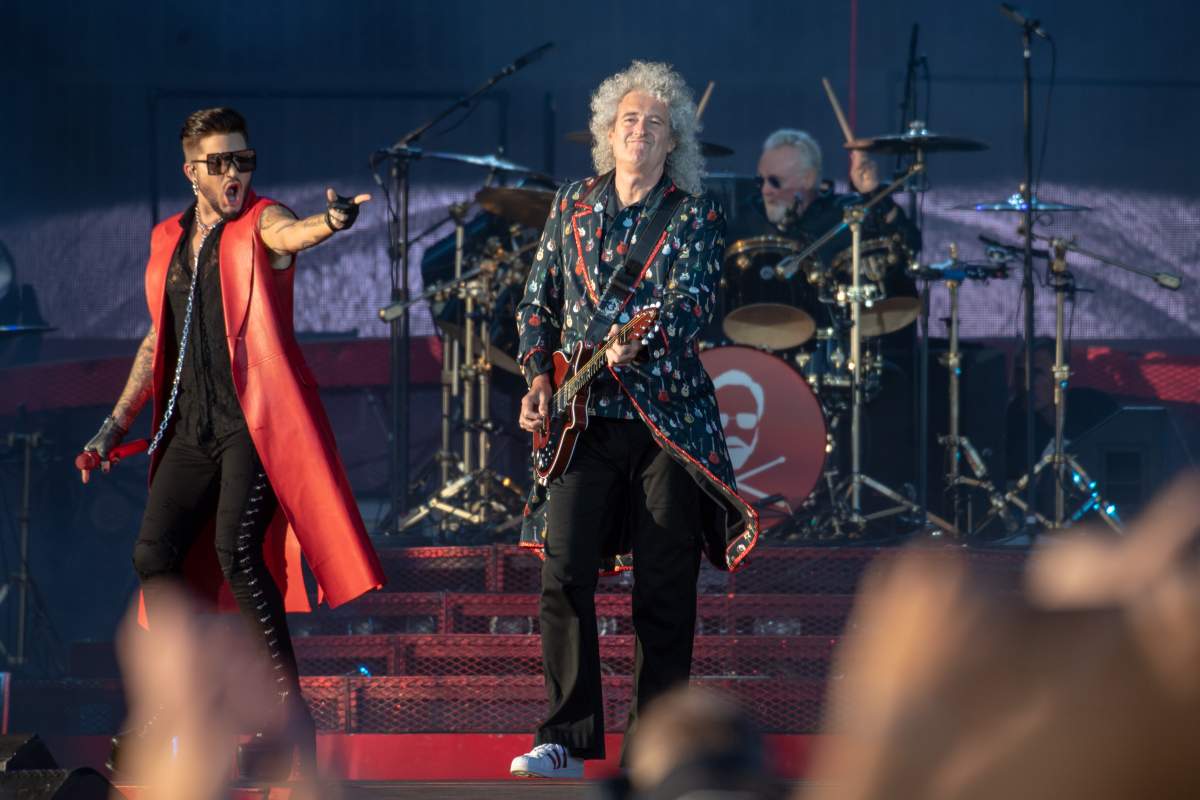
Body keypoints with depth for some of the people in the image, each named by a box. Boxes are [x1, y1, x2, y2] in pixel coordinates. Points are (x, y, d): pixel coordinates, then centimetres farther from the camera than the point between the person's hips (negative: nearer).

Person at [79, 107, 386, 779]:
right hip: (192, 426, 6)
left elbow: (292, 235, -27)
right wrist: (116, 427, 20)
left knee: (236, 547, -21)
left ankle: (291, 715, -19)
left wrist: (331, 222, -51)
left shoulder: (261, 224, -1)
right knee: (155, 555, 0)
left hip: (255, 418, -6)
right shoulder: (168, 242, 16)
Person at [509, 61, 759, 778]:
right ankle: (568, 739, -3)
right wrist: (539, 376, 1)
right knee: (565, 574, -7)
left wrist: (638, 346, -31)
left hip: (667, 417, -2)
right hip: (586, 421, 2)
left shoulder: (696, 218, 0)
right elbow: (539, 301, 15)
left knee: (665, 589, 0)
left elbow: (691, 306, -13)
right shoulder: (573, 206, 10)